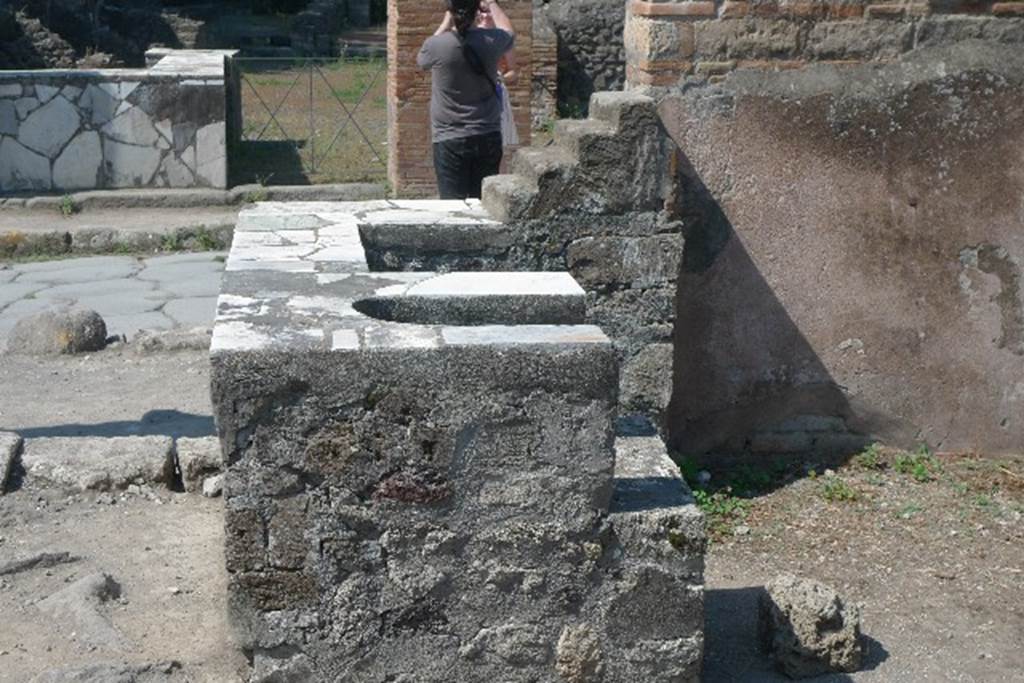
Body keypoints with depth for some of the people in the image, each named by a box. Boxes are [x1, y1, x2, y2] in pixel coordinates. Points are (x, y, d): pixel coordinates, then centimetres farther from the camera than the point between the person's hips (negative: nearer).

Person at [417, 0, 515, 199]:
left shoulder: (436, 45, -12)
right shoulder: (491, 41, -5)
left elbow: (422, 61, 13)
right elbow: (508, 32, 21)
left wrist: (445, 24, 16)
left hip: (449, 140, -3)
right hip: (488, 137, 3)